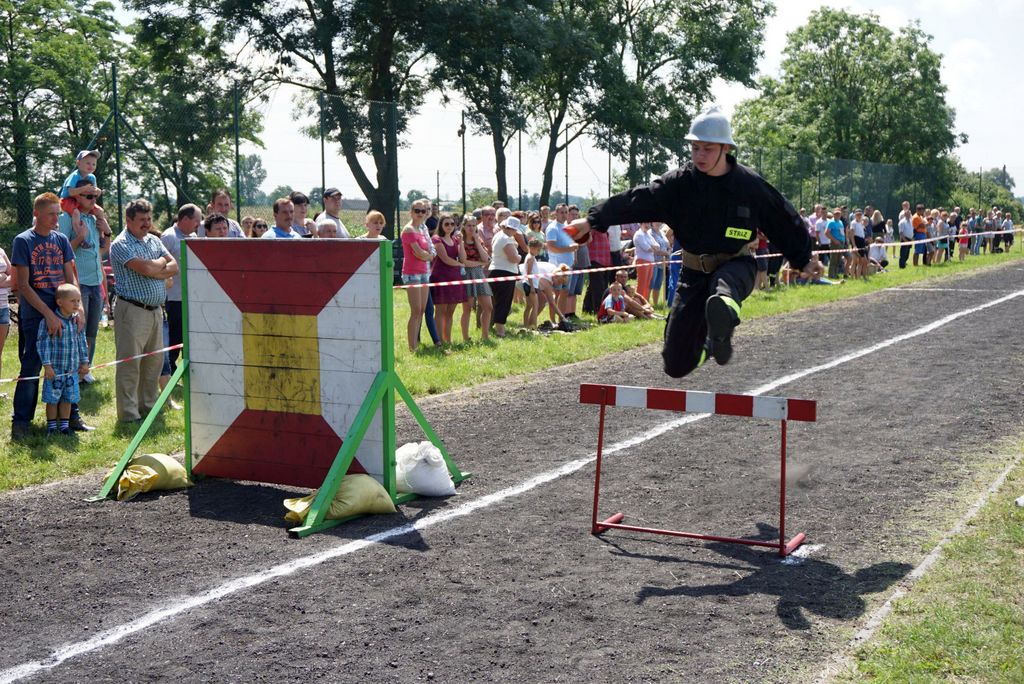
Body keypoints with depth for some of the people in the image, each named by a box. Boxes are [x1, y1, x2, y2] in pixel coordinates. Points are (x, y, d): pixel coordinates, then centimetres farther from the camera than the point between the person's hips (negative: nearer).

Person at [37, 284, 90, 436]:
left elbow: (82, 342, 14)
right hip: (55, 369, -5)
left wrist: (84, 362, 15)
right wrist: (47, 365, -16)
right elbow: (43, 343, -14)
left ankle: (64, 425, 23)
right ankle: (51, 426, 17)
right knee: (52, 399, 4)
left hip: (72, 369, 5)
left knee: (68, 398, 12)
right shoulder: (49, 321, -14)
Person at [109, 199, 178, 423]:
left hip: (156, 310, 7)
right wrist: (162, 262, -1)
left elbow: (174, 267, 5)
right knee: (130, 362, -3)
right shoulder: (121, 244, -9)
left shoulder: (154, 240, 15)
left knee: (154, 361, 13)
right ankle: (128, 412, 2)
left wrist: (155, 272, -12)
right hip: (132, 310, -7)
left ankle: (148, 405, 25)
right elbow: (146, 268, -21)